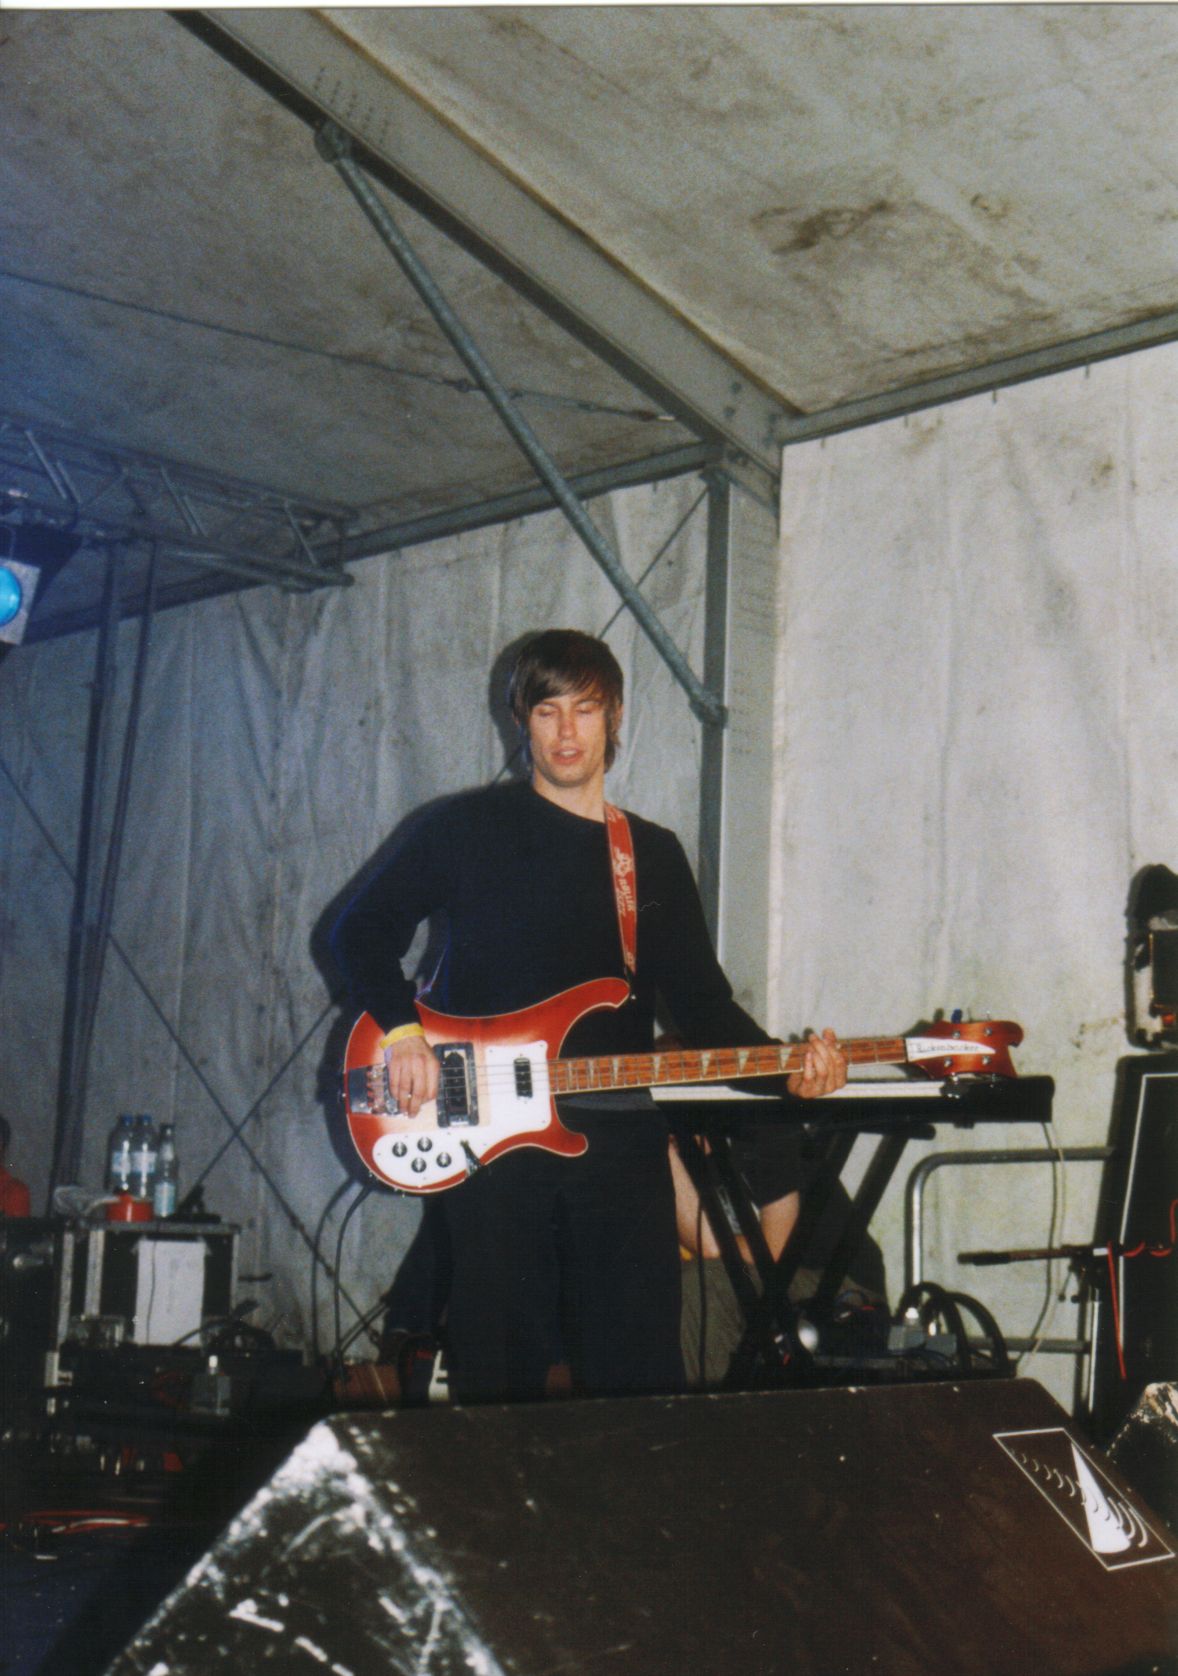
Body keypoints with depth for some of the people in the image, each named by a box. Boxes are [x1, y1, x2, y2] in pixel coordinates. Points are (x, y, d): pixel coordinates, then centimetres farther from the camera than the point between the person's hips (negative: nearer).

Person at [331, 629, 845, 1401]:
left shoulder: (657, 854, 14)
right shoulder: (466, 827, 5)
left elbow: (701, 1002, 11)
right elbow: (363, 929, 6)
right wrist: (401, 1031, -10)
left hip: (619, 1133, 3)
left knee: (642, 1367, 1)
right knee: (502, 1366, 2)